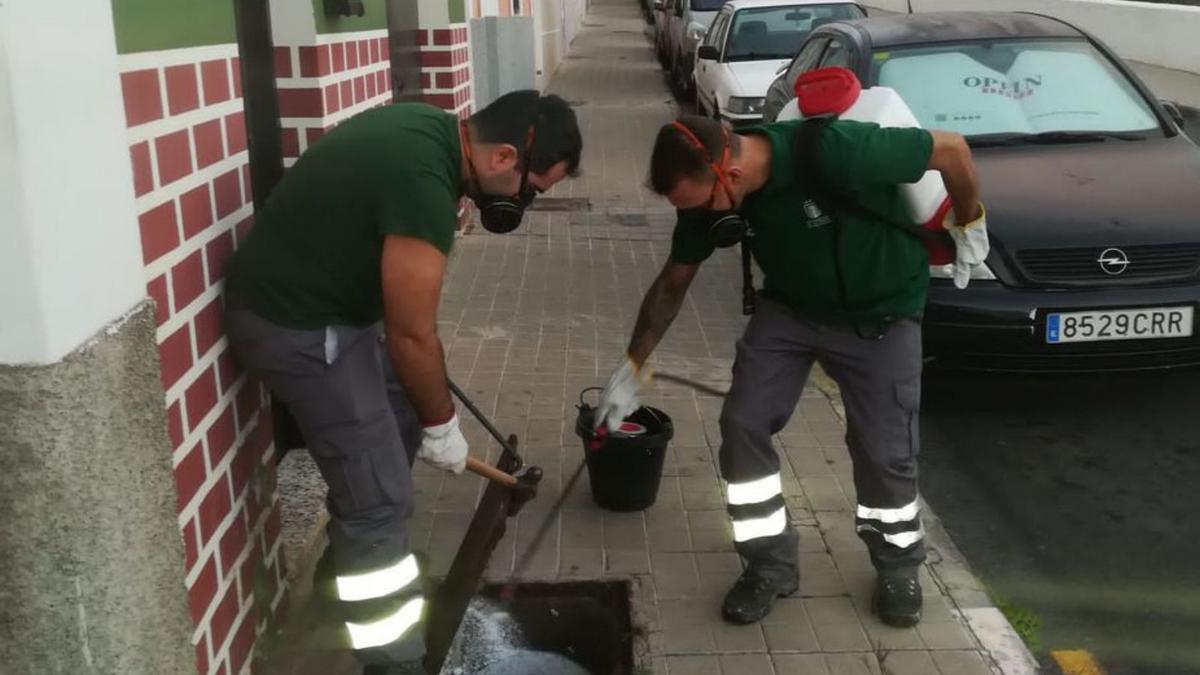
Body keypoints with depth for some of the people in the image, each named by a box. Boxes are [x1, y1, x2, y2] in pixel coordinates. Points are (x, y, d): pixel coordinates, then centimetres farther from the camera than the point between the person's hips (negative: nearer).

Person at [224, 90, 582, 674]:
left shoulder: (434, 131, 0)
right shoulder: (425, 186, -30)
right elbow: (411, 336, -20)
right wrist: (442, 424, -5)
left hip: (326, 294, 10)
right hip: (294, 322, -10)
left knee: (401, 422, 23)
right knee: (379, 496, -7)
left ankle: (348, 563, 41)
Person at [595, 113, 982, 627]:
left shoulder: (833, 151, -38)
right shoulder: (709, 191, -18)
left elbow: (951, 149, -24)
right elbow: (673, 282, -3)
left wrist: (969, 223, -9)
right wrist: (633, 366, 1)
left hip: (881, 313, -4)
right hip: (789, 308, 4)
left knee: (884, 450, -1)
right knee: (743, 424, -6)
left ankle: (899, 568, 27)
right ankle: (770, 563, 13)